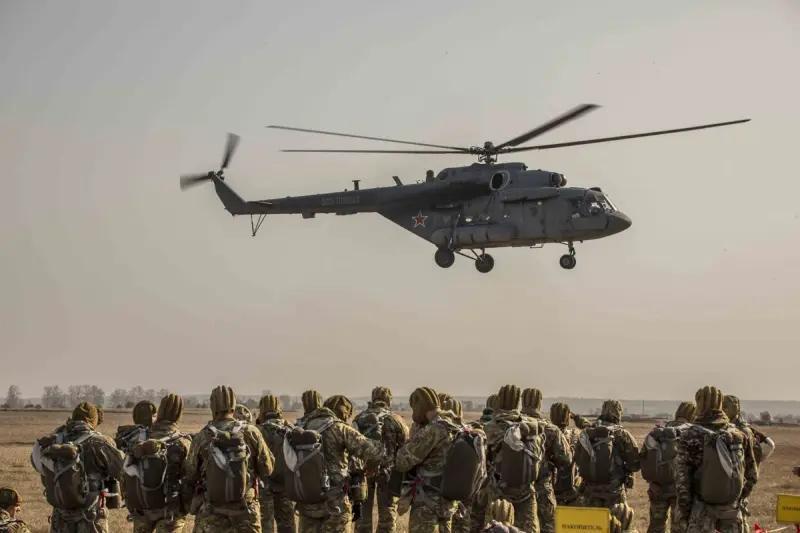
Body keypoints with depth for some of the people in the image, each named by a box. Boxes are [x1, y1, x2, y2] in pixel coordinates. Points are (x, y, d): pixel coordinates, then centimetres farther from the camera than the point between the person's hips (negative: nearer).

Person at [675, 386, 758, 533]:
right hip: (731, 509, 4)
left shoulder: (691, 436, -10)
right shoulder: (739, 435, 2)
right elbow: (752, 474, 9)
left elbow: (682, 478, -11)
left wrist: (682, 510, -4)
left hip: (702, 510, -3)